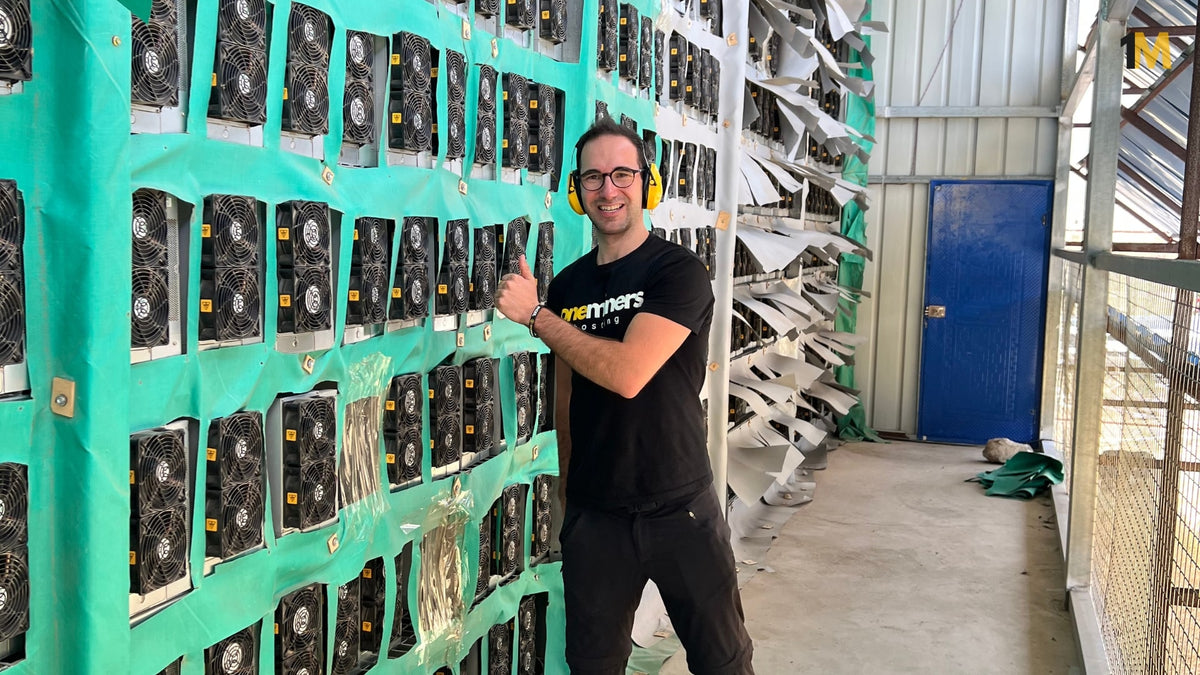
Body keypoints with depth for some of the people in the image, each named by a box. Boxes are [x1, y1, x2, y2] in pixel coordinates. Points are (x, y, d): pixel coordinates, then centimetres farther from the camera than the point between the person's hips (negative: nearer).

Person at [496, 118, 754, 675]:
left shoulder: (679, 272, -12)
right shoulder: (566, 286, 5)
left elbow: (628, 373, -24)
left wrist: (534, 315, -16)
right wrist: (566, 488, 10)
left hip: (680, 508, -4)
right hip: (593, 511, 5)